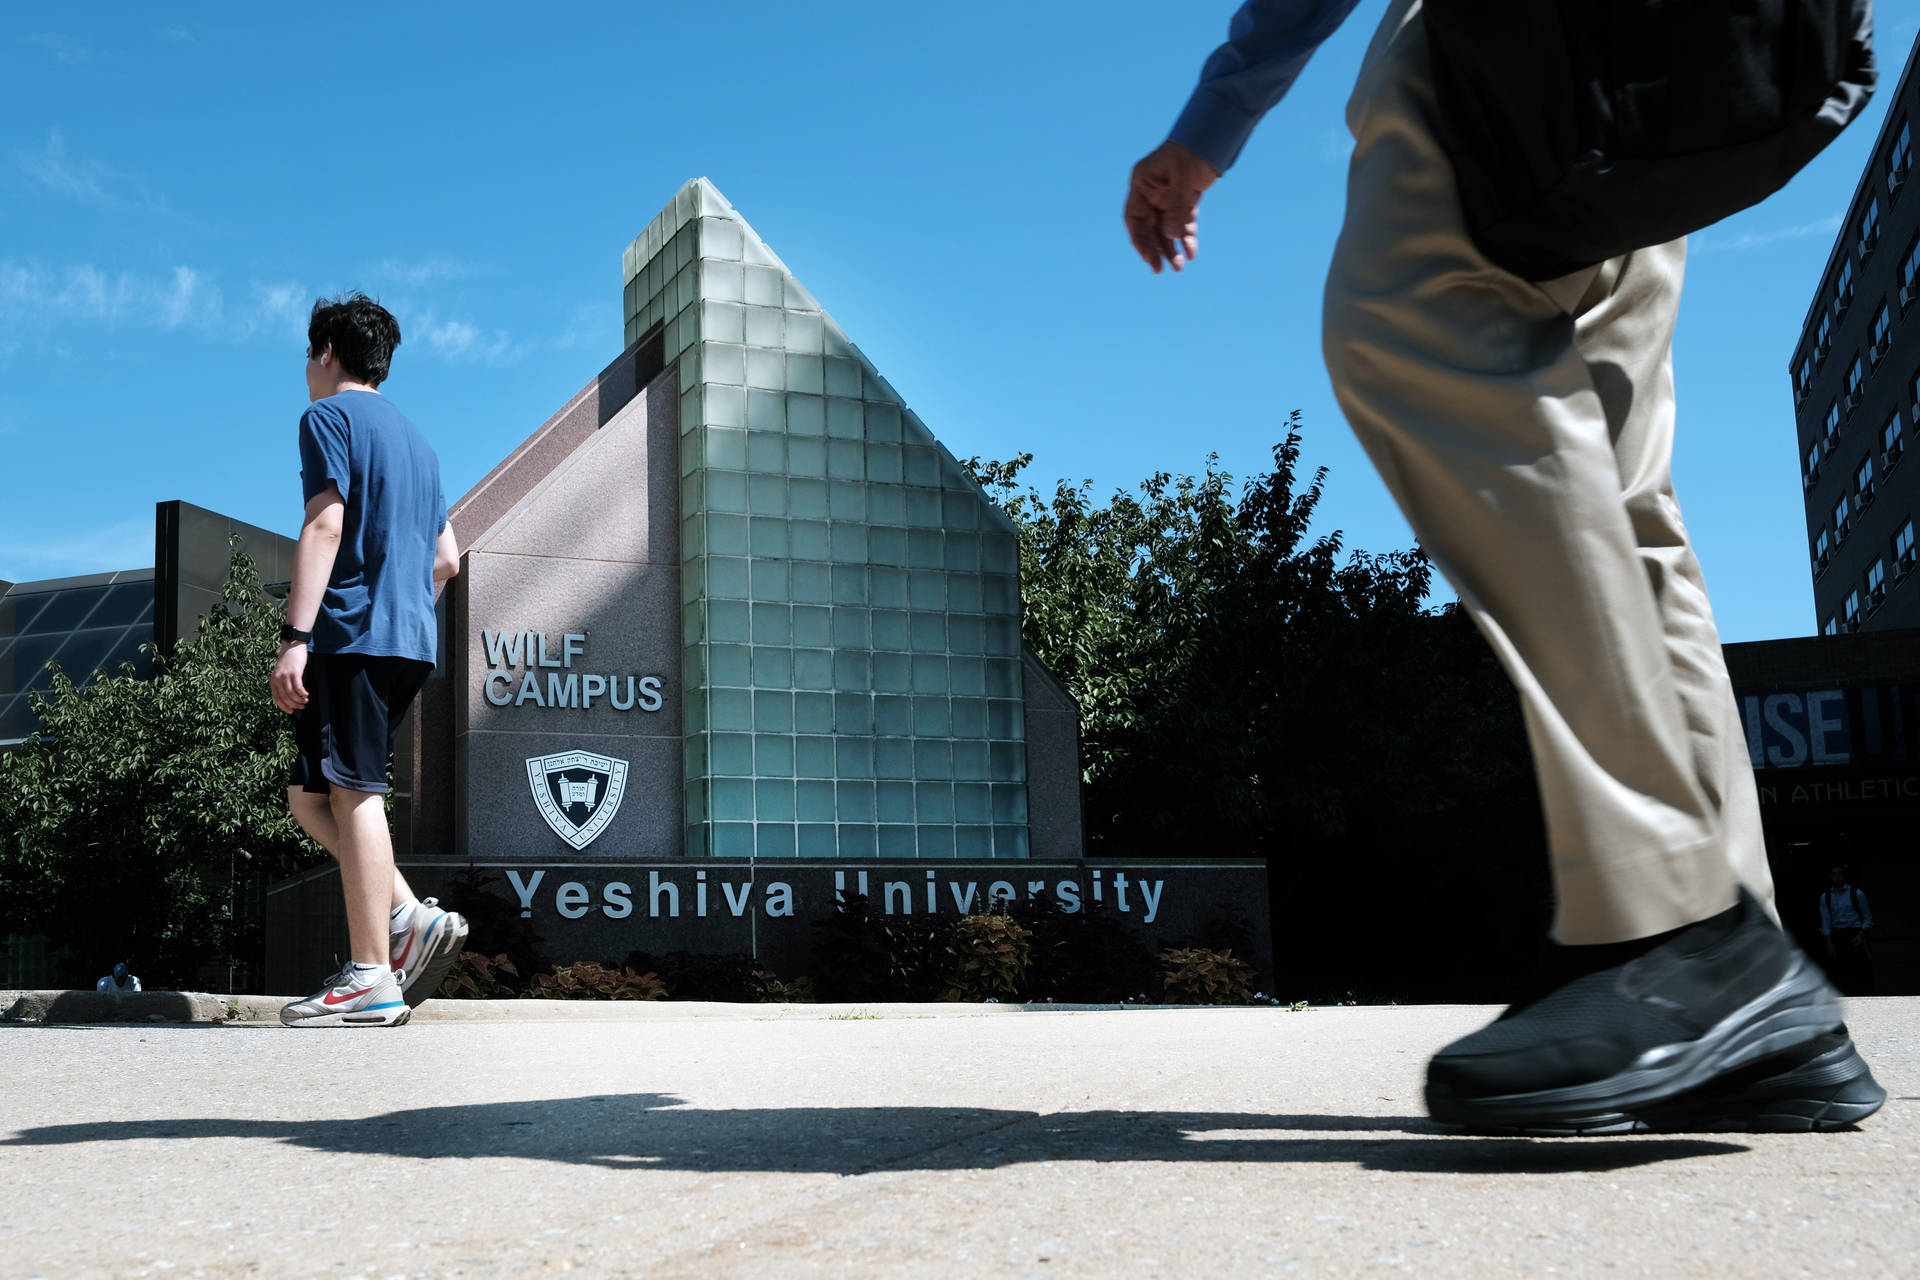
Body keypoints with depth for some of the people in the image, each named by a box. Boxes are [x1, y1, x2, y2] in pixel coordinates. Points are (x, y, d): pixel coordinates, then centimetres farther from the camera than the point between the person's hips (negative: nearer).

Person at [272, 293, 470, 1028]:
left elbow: (325, 525, -13)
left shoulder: (329, 416, 0)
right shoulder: (415, 440, 25)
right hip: (411, 640, 8)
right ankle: (411, 918, 1)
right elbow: (446, 559, 24)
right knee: (310, 793, 13)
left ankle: (371, 980, -11)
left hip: (353, 633, -8)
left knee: (351, 793, -9)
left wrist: (295, 637, -18)